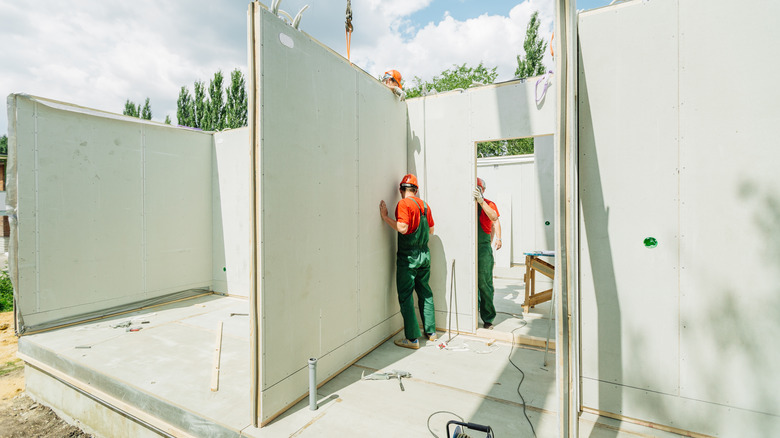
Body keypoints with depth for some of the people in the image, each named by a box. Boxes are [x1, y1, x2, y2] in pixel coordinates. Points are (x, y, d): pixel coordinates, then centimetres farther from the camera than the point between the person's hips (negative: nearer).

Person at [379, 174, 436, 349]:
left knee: (406, 296, 1)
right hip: (424, 254, 7)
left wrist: (385, 216, -16)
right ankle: (430, 331, 27)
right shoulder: (424, 204, 9)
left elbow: (402, 228, -23)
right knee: (425, 292, 17)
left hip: (408, 256, -7)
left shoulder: (404, 204, -12)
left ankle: (412, 338, 5)